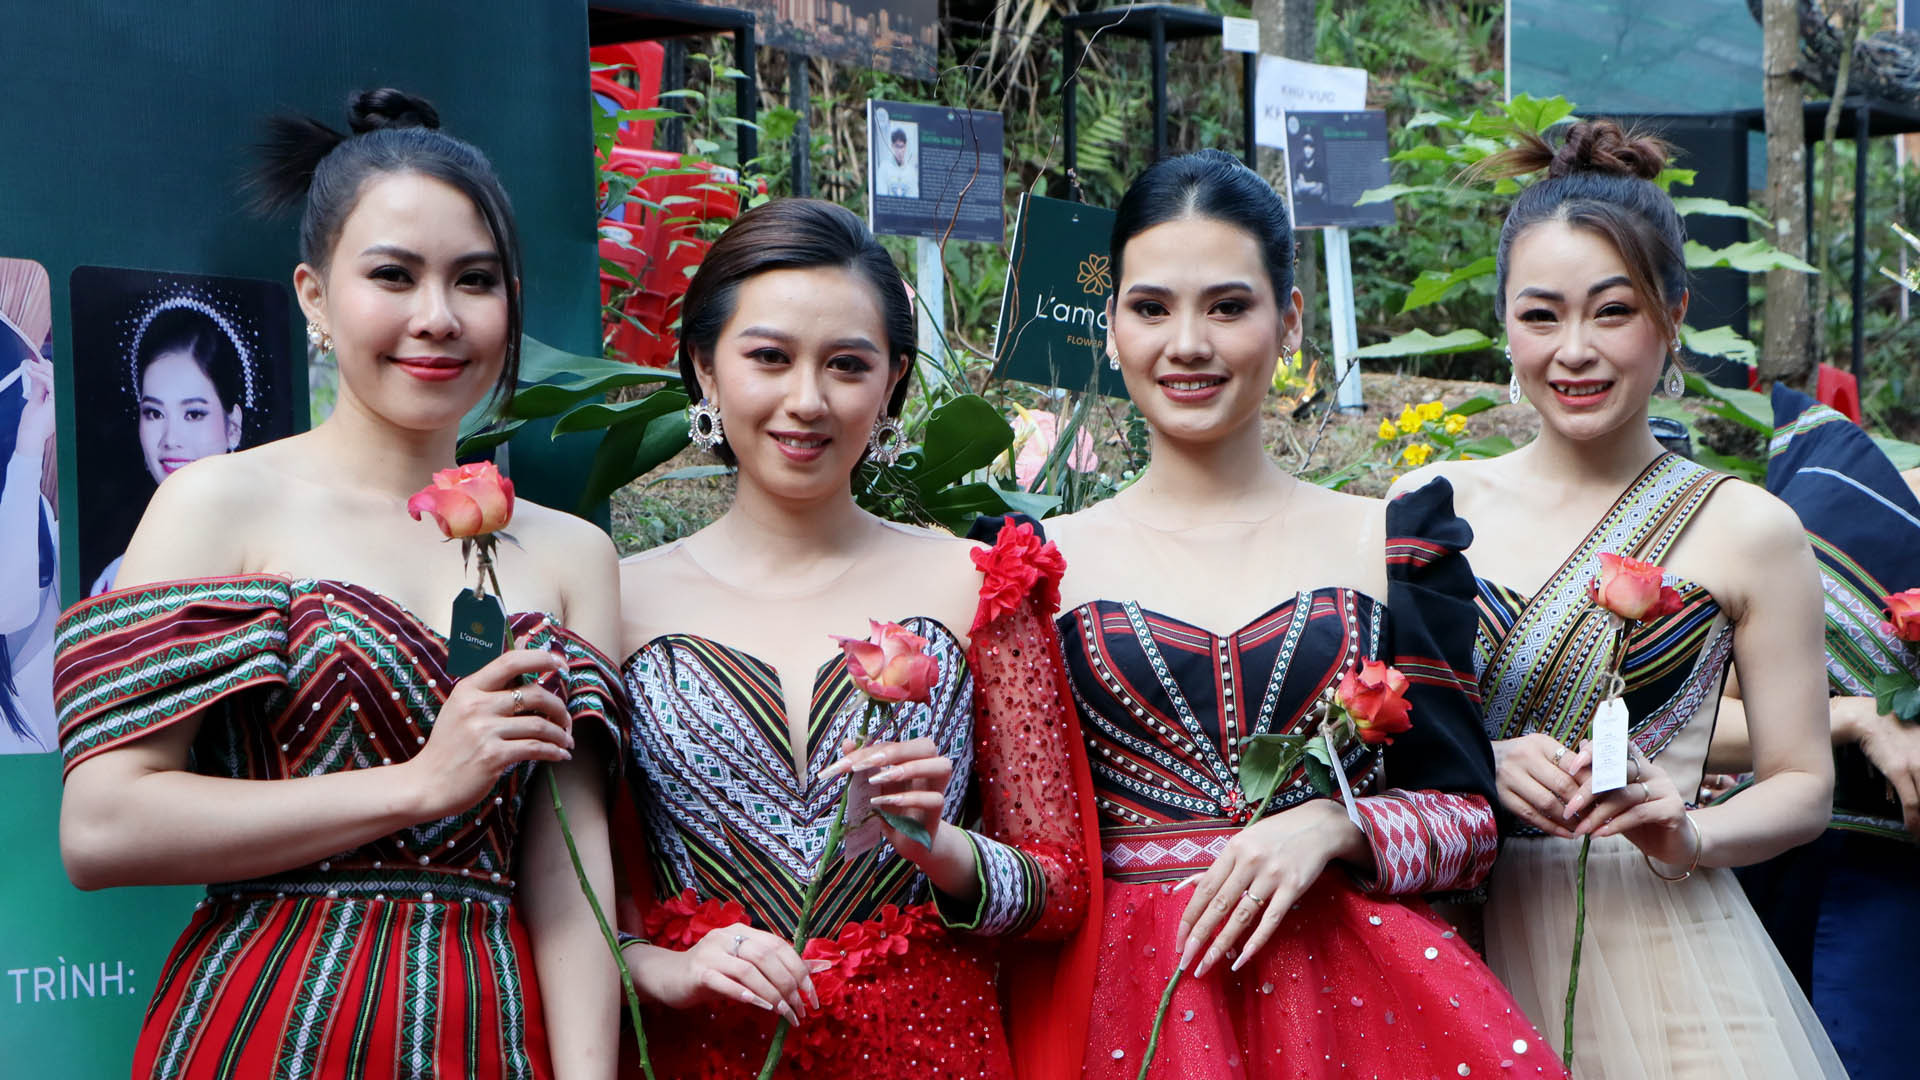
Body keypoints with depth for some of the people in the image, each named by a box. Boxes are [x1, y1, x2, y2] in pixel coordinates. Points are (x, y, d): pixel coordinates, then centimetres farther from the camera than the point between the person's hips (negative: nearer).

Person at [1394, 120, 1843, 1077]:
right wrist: (1477, 767, -14)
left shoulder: (1747, 530, -1)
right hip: (1466, 944, 2)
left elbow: (1803, 784, 2)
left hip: (1655, 952, -1)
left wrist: (1691, 836, -16)